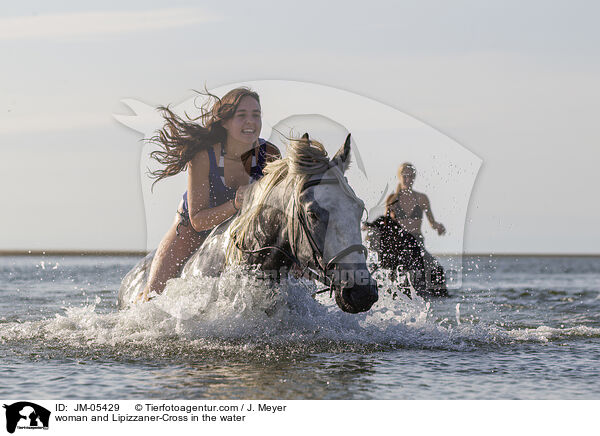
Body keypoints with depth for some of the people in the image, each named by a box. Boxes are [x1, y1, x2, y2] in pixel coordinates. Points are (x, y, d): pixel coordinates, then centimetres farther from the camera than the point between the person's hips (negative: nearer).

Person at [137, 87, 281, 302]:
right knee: (153, 297, -8)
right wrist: (234, 206, -46)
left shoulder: (270, 155, -23)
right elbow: (198, 220, -29)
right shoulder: (203, 156, -30)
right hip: (191, 229, -2)